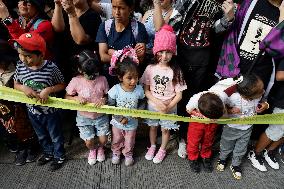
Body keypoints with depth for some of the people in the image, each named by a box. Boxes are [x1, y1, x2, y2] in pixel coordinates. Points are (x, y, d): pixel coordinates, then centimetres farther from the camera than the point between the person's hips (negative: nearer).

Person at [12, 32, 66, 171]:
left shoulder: (50, 67, -24)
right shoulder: (20, 66, -12)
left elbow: (62, 85, -11)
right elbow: (16, 84, 4)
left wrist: (48, 89, -28)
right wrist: (24, 88, -19)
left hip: (50, 111, -4)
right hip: (32, 111, 5)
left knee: (56, 136, 18)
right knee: (41, 136, 27)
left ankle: (59, 156, 43)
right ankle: (48, 153, 53)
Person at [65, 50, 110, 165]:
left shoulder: (102, 79, -13)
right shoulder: (76, 81, -15)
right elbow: (66, 97, -3)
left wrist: (104, 100, -25)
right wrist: (76, 98, -23)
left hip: (101, 116, 1)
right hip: (84, 117, 0)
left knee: (103, 140, 5)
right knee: (89, 142, 6)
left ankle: (100, 148, 45)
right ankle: (92, 150, 46)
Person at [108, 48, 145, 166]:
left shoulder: (139, 89, -20)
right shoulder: (115, 90, -26)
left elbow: (141, 103, -2)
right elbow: (110, 106, -16)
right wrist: (120, 118, -23)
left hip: (132, 123, 1)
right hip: (117, 122, 0)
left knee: (129, 142, 24)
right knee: (117, 140, 26)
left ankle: (128, 154, 54)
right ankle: (116, 153, 55)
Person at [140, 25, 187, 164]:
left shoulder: (176, 71, -15)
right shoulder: (150, 68, -12)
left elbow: (179, 94, -11)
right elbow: (146, 90, -8)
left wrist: (168, 107, -21)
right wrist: (158, 102, -20)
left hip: (169, 108, -1)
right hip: (152, 105, 2)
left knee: (165, 129, 16)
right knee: (153, 127, 21)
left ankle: (162, 150, 42)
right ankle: (152, 146, 47)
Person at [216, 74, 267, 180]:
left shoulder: (258, 96, -20)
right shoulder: (234, 98, -37)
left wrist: (263, 105, -15)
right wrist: (231, 110, -38)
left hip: (247, 129, 4)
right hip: (232, 129, -4)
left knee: (241, 150, 23)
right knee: (226, 147, 23)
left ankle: (235, 165, 50)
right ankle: (222, 159, 54)